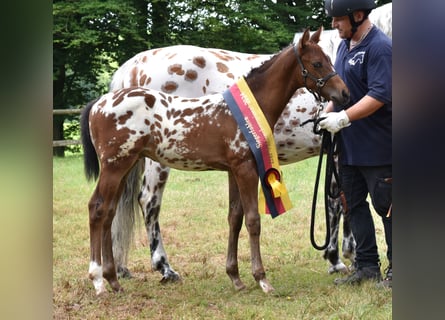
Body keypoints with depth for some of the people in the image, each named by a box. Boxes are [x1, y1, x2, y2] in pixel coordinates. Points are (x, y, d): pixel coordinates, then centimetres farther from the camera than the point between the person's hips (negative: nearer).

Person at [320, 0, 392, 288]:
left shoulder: (380, 48, -17)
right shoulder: (345, 45, 11)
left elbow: (379, 96, -25)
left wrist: (344, 118, -26)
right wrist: (327, 112, 5)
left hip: (377, 147, -9)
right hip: (350, 146, 9)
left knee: (385, 206, 0)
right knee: (354, 205, 12)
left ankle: (396, 269, 10)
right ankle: (367, 266, 21)